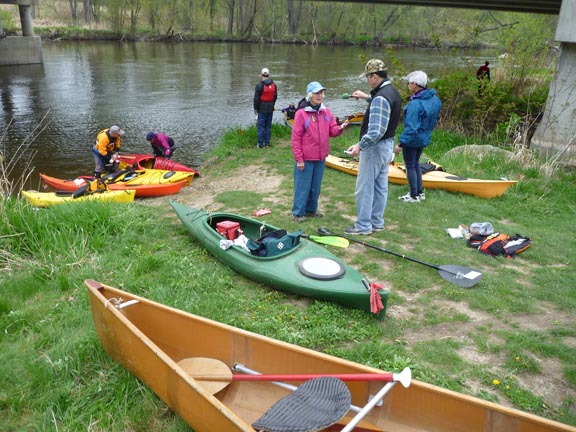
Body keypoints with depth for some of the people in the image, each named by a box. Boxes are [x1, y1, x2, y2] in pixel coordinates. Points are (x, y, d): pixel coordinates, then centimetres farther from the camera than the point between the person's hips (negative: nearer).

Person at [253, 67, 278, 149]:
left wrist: (255, 108, -1)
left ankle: (261, 144, 2)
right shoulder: (273, 85, 5)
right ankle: (267, 143, 15)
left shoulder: (259, 85, -12)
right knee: (268, 126, 11)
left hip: (262, 109, -5)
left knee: (261, 126, 0)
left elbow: (256, 98, -10)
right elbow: (275, 97, 12)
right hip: (270, 109, 5)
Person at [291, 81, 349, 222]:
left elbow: (332, 130, 8)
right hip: (306, 158, -6)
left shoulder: (326, 111, 6)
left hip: (320, 157, 6)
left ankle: (311, 209, 30)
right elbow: (296, 138, -11)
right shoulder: (301, 113, -11)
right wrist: (299, 159, -13)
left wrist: (340, 128, -16)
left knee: (316, 187, 16)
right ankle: (298, 212, 14)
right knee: (303, 187, 2)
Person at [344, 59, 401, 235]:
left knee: (364, 188, -1)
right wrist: (368, 97, 29)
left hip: (374, 147, -10)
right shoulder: (392, 92, 8)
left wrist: (360, 146, -26)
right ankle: (377, 222, 25)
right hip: (387, 145, 10)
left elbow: (376, 131, -30)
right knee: (380, 187, 15)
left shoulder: (380, 97, -23)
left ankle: (363, 226, 6)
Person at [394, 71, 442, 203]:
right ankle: (420, 192, 31)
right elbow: (434, 120, 10)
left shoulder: (415, 104, -27)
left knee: (410, 166, 6)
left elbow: (411, 127, -28)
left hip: (412, 139, -9)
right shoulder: (434, 99, 1)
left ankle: (414, 196, 16)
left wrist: (400, 143, -24)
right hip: (424, 138, 9)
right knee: (416, 163, 23)